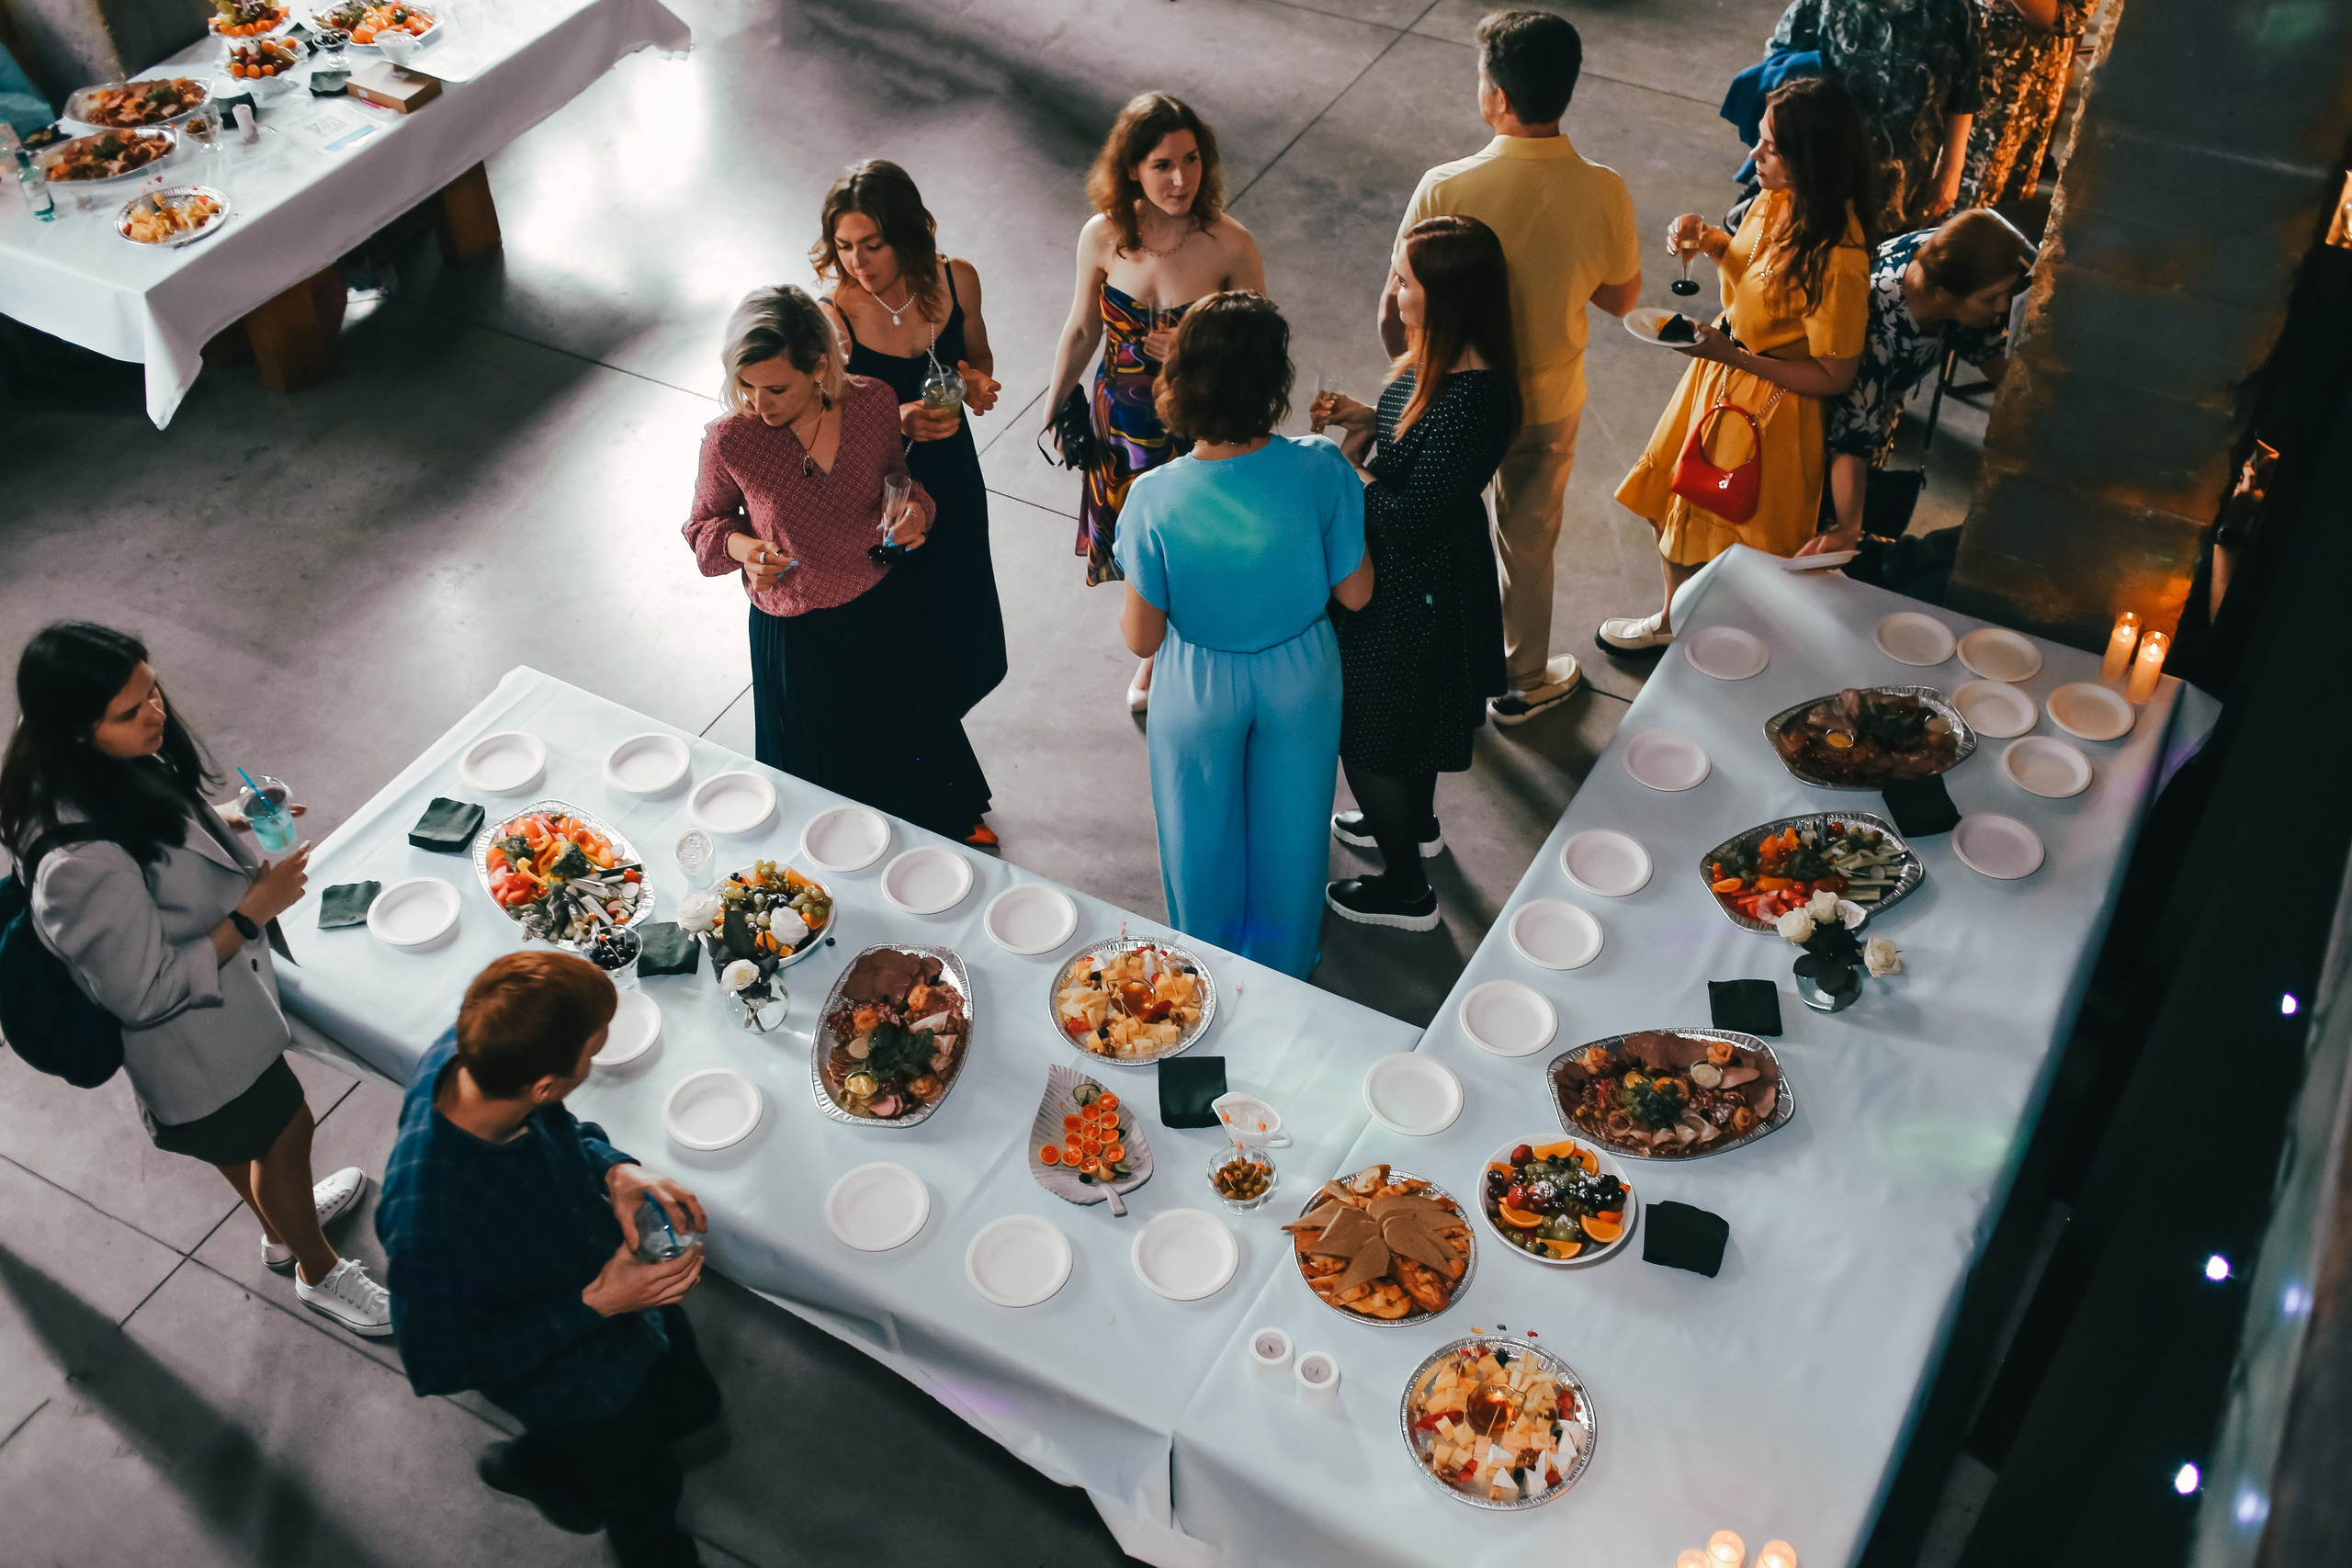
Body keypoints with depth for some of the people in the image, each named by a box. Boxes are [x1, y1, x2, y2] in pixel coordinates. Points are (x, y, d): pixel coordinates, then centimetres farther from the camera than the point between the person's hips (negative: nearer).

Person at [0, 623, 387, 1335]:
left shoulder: (122, 763, -17)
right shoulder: (81, 865, -42)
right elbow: (146, 994, -30)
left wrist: (237, 826, -5)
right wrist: (251, 913, -28)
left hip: (215, 992, 8)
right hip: (192, 1042, -8)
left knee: (244, 1138, 33)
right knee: (286, 1130, 18)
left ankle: (282, 1219, 62)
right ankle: (318, 1271, 46)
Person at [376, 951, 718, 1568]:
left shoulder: (463, 1055, -27)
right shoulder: (427, 1222, -46)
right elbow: (442, 1367, -27)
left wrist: (615, 1170, -22)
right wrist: (595, 1305, -29)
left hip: (621, 1284, 6)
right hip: (572, 1378, -6)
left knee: (691, 1404, 32)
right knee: (645, 1490, 24)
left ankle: (536, 1462, 52)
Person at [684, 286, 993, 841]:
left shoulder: (874, 403, -18)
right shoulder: (729, 440, -24)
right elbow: (706, 524, -3)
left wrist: (914, 509, -18)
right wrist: (741, 546, -25)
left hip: (884, 610, 3)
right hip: (794, 634, -2)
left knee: (913, 729, 29)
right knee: (830, 770, 20)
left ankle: (946, 821, 60)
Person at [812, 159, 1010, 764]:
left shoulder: (957, 282, -14)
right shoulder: (834, 317, -26)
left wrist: (979, 383, -17)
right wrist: (897, 421, -37)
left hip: (954, 481, 5)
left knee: (959, 630, 24)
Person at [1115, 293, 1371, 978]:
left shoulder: (1155, 499, -29)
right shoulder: (1321, 470, -27)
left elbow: (1142, 638, -18)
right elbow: (1355, 593, -13)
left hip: (1200, 688, -1)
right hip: (1300, 677, 1)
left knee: (1205, 832, 26)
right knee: (1289, 823, 27)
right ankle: (1284, 964, 51)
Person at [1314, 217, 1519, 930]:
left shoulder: (1470, 401, -36)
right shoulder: (1445, 362, -7)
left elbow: (1411, 519, -31)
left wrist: (1357, 468, -20)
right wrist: (1370, 421, -3)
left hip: (1416, 593, -10)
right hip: (1417, 575, 10)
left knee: (1371, 737, 10)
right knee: (1408, 709, 32)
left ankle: (1405, 892, 31)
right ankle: (1415, 822, 58)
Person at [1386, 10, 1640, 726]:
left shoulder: (1444, 189, -27)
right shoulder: (1604, 194, -22)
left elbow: (1395, 312, -17)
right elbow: (1621, 298, -4)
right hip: (1547, 403, 1)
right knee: (1528, 545, 25)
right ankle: (1524, 683, 45)